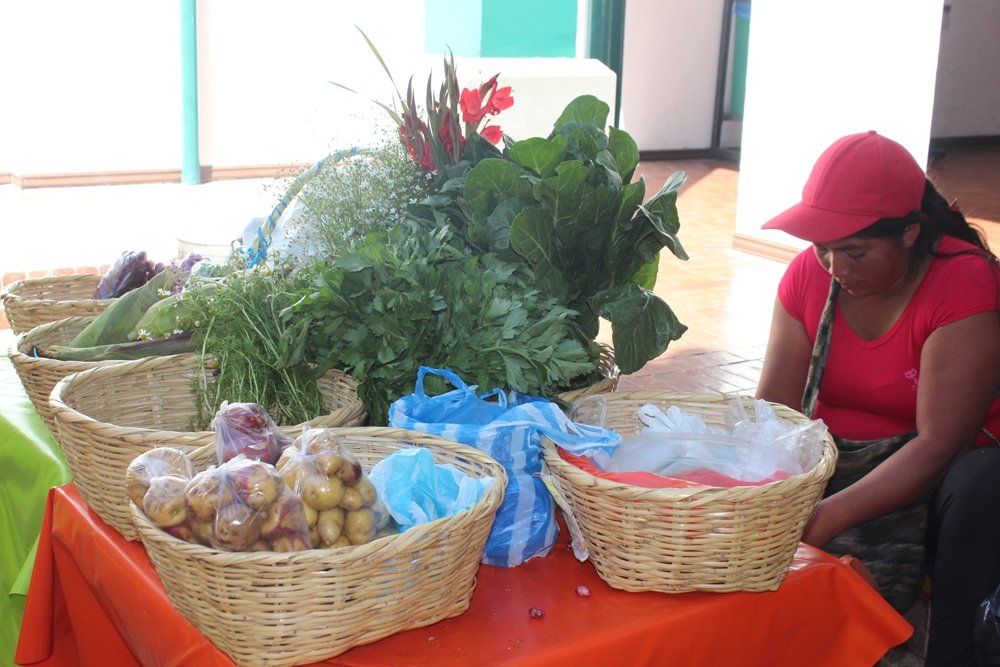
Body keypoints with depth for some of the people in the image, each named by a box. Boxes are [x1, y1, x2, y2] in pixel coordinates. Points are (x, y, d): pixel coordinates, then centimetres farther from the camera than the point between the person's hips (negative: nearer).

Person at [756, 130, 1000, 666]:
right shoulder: (809, 274, -4)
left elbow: (937, 446, -26)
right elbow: (771, 406, -8)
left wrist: (828, 517, -38)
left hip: (935, 470, -3)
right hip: (835, 458, 4)